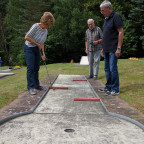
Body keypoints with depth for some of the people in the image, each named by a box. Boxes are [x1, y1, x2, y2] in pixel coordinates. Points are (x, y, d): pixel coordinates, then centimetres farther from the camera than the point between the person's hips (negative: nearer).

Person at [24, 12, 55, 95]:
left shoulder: (46, 31, 1)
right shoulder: (36, 26, -20)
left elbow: (42, 43, 9)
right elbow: (27, 37, -20)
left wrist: (43, 53, 1)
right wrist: (37, 44, -17)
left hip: (37, 49, 7)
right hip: (29, 48, -7)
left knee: (36, 68, 10)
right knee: (30, 68, -9)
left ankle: (36, 85, 21)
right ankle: (30, 87, -5)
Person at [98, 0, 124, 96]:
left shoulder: (116, 16, -8)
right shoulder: (107, 19, 19)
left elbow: (121, 32, -14)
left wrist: (119, 48, -19)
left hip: (113, 50, -9)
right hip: (107, 50, 9)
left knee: (113, 69, -8)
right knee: (107, 69, 12)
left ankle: (115, 89, 1)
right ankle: (108, 87, 22)